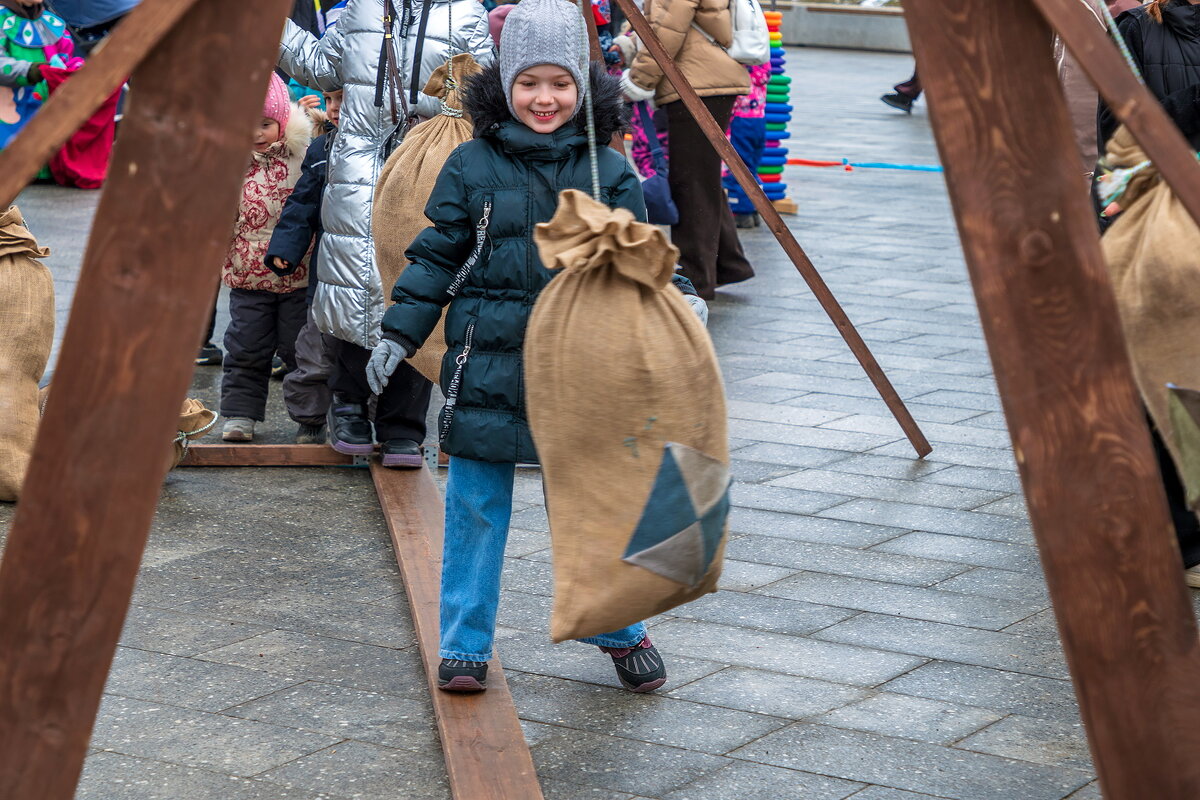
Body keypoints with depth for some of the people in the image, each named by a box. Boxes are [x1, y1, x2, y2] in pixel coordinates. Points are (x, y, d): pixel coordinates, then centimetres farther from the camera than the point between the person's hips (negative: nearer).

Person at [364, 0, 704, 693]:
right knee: (475, 509, 5)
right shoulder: (471, 166, 1)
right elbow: (436, 258, 4)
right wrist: (399, 334, -1)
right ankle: (465, 645, 17)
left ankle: (621, 631, 28)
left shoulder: (609, 173, 2)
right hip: (487, 370, 0)